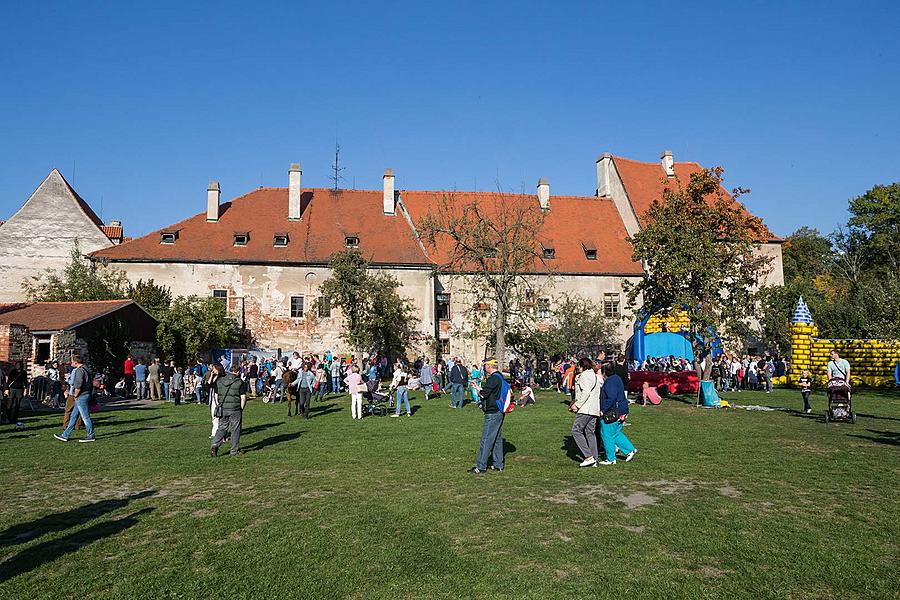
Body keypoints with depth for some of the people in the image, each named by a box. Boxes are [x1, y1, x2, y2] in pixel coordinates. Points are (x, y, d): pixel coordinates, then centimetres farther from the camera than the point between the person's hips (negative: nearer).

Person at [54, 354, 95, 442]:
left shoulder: (79, 370, -15)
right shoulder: (85, 369, 15)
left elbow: (78, 386, -23)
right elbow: (90, 384, 19)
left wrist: (75, 395, -10)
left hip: (81, 396, -10)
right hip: (86, 395, 10)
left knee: (85, 416, -3)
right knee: (73, 416, 13)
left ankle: (90, 436, 4)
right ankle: (65, 435, 19)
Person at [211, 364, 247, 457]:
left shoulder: (219, 380, 8)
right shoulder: (240, 382, -5)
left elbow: (216, 396, 11)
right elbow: (243, 397, -7)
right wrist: (241, 409, 3)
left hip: (223, 409, 4)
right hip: (235, 409, -4)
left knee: (222, 428, 12)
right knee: (235, 429, 7)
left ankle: (214, 445, -7)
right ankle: (234, 451, 12)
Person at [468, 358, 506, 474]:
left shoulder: (493, 379, -19)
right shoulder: (500, 376, 14)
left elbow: (483, 394, -20)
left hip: (492, 413, -10)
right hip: (498, 411, 10)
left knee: (486, 439, -6)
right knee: (497, 438, 15)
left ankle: (481, 466, -3)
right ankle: (498, 465, 21)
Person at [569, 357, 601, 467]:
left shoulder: (585, 375, -7)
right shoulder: (595, 376, 21)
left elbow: (586, 392, -18)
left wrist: (577, 405, -16)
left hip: (586, 409, -9)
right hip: (595, 409, 9)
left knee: (576, 430, -6)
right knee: (590, 433, 10)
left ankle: (589, 457, -12)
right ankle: (594, 460, 7)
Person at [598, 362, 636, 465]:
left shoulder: (610, 381, -19)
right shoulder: (617, 378, 13)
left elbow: (611, 398, -28)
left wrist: (603, 410, -21)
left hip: (611, 413, -10)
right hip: (621, 411, 10)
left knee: (607, 435, 1)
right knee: (615, 433, 21)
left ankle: (611, 459, 9)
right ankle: (630, 450, 20)